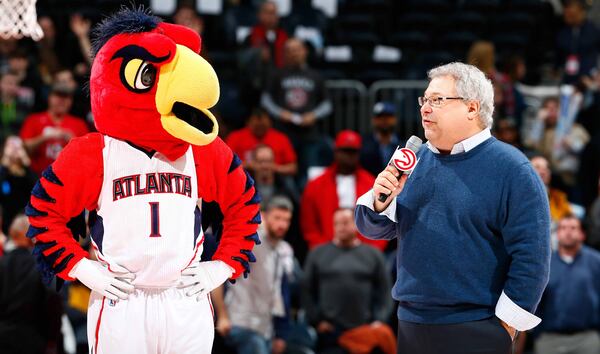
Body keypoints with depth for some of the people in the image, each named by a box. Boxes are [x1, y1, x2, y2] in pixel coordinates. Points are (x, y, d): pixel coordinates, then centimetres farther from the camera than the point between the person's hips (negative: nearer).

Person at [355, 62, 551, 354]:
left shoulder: (510, 169, -9)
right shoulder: (417, 160, 10)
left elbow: (531, 255, -12)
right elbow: (373, 228, 12)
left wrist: (505, 327, -11)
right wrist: (380, 200, -9)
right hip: (410, 324, 6)